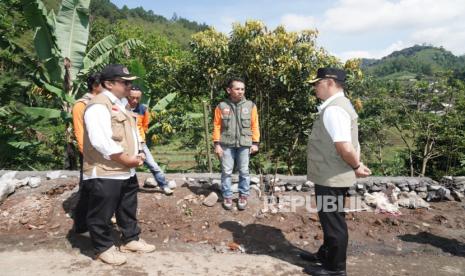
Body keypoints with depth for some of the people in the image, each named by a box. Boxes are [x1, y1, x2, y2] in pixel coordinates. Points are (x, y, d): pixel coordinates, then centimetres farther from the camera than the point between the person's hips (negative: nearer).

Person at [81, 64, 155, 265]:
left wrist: (138, 154, 6)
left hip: (127, 171, 10)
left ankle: (131, 240, 37)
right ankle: (104, 248, 25)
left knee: (128, 209, 21)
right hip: (104, 173, -10)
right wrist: (127, 159, -19)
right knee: (102, 214, 8)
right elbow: (101, 142, -28)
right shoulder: (99, 106, -19)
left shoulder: (121, 104, 13)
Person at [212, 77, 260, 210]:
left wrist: (255, 143, 0)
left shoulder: (250, 106, 1)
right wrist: (217, 144, -2)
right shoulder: (222, 106, 0)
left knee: (244, 171, 8)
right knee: (226, 171, 7)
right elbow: (217, 126, 2)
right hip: (226, 144, 0)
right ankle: (227, 196, 21)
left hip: (244, 144, 0)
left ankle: (243, 196, 23)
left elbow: (254, 125, 4)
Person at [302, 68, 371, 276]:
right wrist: (357, 165, 9)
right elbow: (348, 146, 13)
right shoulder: (339, 105, 11)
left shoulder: (333, 110, -23)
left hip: (331, 178, -10)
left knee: (333, 220, 6)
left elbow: (346, 149, -31)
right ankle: (326, 254, 42)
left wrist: (356, 166, -14)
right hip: (333, 176, 10)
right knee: (330, 218, 23)